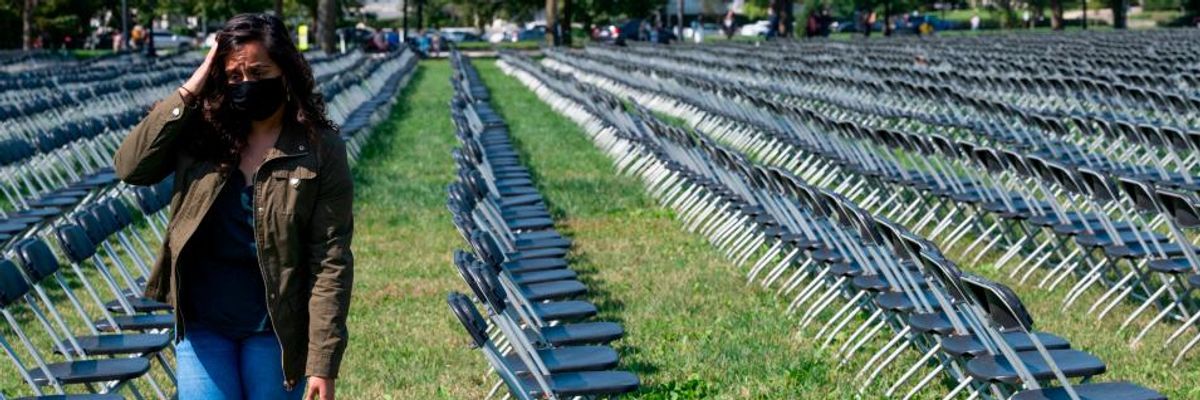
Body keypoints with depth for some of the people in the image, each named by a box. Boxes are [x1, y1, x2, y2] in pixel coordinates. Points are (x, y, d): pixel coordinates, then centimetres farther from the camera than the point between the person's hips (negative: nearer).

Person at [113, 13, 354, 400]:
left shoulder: (319, 150, -9)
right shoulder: (203, 132, 0)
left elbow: (331, 260, -12)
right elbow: (130, 167, -11)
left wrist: (323, 362, -17)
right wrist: (186, 93, -13)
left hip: (273, 329, -2)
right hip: (202, 324, 2)